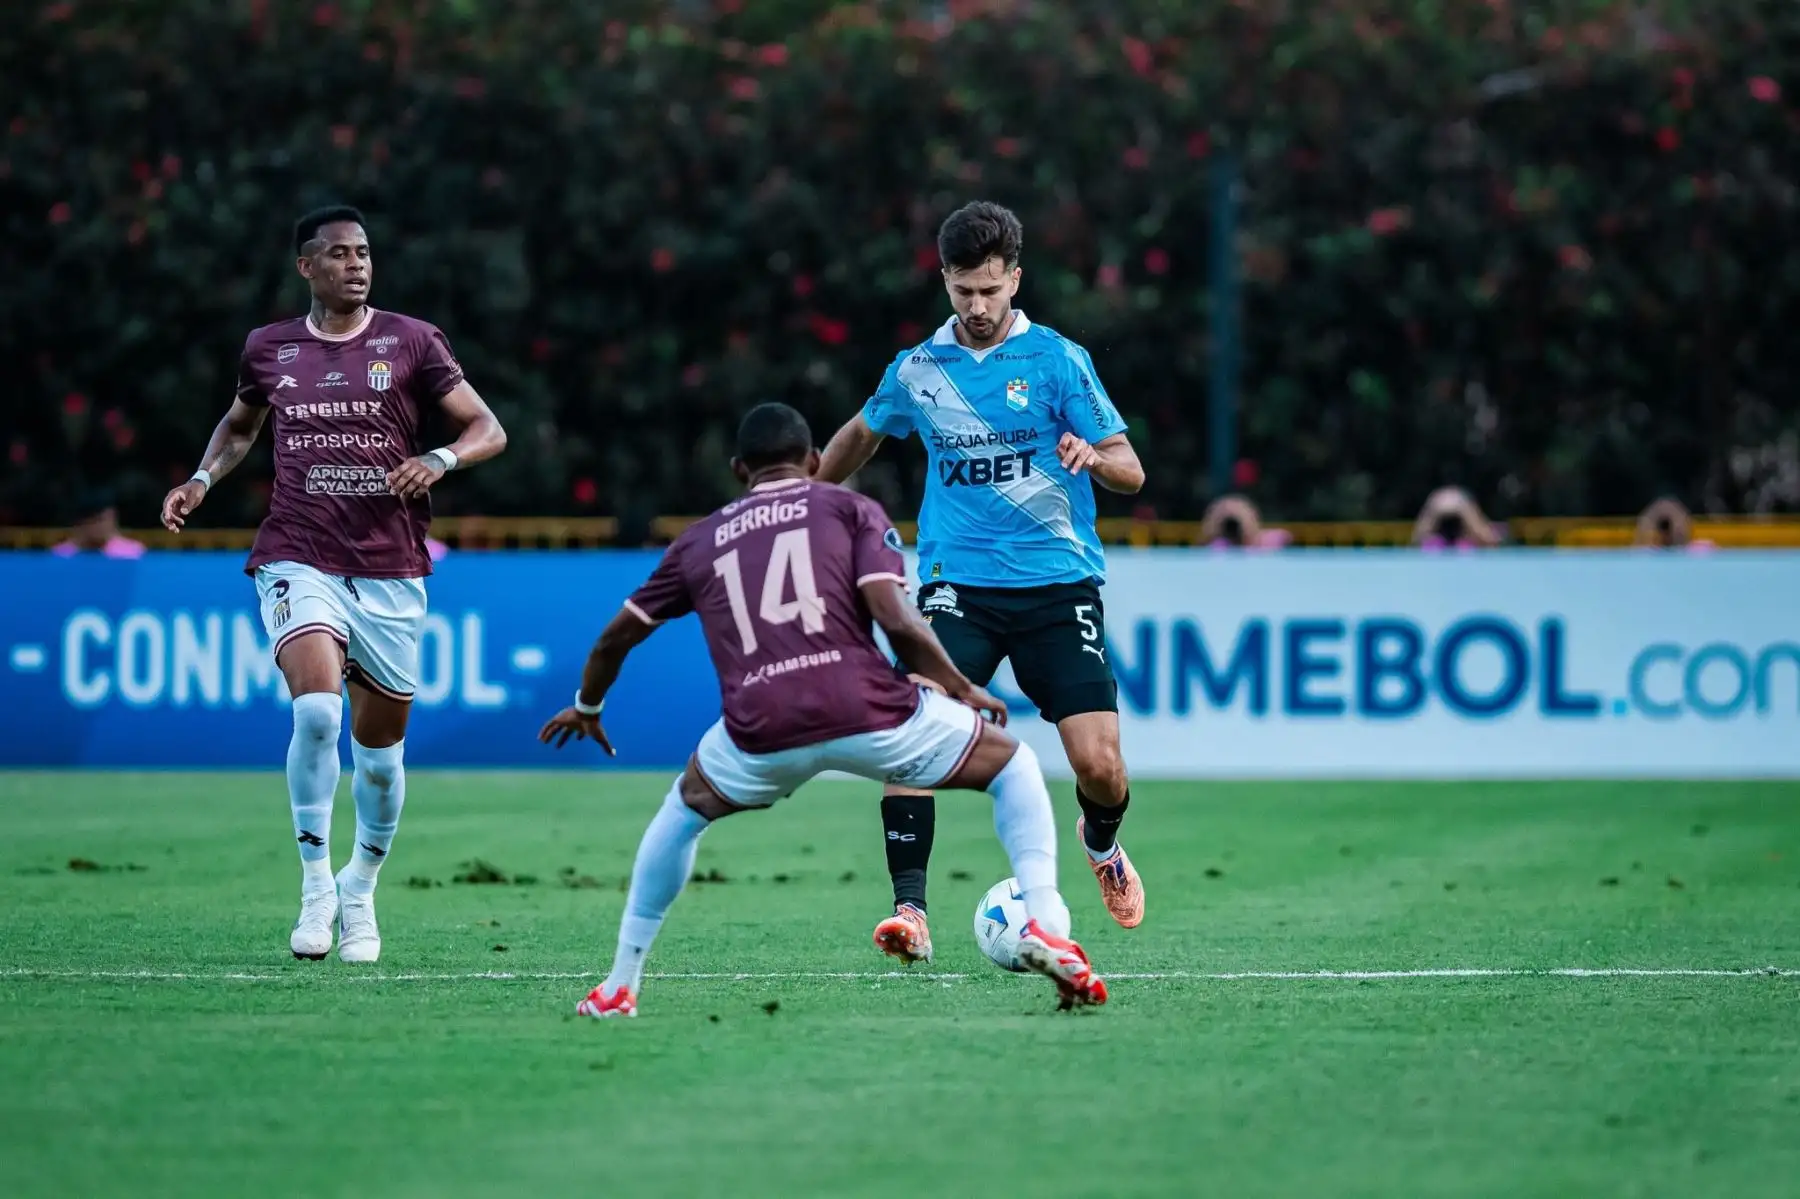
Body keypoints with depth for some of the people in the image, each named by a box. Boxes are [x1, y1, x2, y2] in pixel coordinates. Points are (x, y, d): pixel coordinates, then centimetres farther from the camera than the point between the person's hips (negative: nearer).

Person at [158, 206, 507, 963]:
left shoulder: (411, 343, 2)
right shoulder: (268, 350, 8)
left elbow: (489, 430, 2)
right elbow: (239, 426, 27)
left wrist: (439, 460, -18)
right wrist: (203, 479, 8)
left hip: (389, 571, 0)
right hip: (300, 564, 0)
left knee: (379, 749, 7)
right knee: (317, 708, -26)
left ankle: (361, 893, 31)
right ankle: (316, 885, -14)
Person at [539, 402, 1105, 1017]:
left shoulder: (699, 541, 25)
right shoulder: (852, 508, 16)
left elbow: (616, 637, 34)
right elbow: (895, 621, 1)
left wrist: (587, 707, 53)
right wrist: (963, 690, 16)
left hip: (760, 732, 2)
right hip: (866, 711, -2)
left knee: (683, 811, 35)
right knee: (1013, 765, 21)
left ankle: (618, 987, 31)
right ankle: (1045, 927, 0)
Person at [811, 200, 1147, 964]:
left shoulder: (1058, 360, -2)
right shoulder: (917, 371, 7)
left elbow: (1130, 472, -5)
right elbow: (860, 437, 28)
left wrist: (1095, 456, -27)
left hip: (1059, 585, -1)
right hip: (958, 584, 2)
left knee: (1099, 765, -8)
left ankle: (1101, 843, 29)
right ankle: (910, 911, -18)